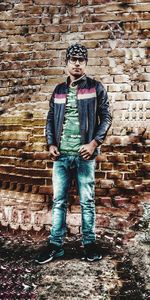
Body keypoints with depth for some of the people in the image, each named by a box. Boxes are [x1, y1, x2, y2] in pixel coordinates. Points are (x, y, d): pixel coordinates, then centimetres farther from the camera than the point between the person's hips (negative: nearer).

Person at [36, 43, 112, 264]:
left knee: (87, 201, 4)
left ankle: (89, 243, 17)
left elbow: (106, 117, -1)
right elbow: (50, 119, 15)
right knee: (58, 201, 7)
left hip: (84, 154, -3)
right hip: (61, 155, 3)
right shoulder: (58, 90, 14)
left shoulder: (95, 87, 3)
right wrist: (51, 144, 1)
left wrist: (94, 143, -13)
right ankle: (55, 245, 15)